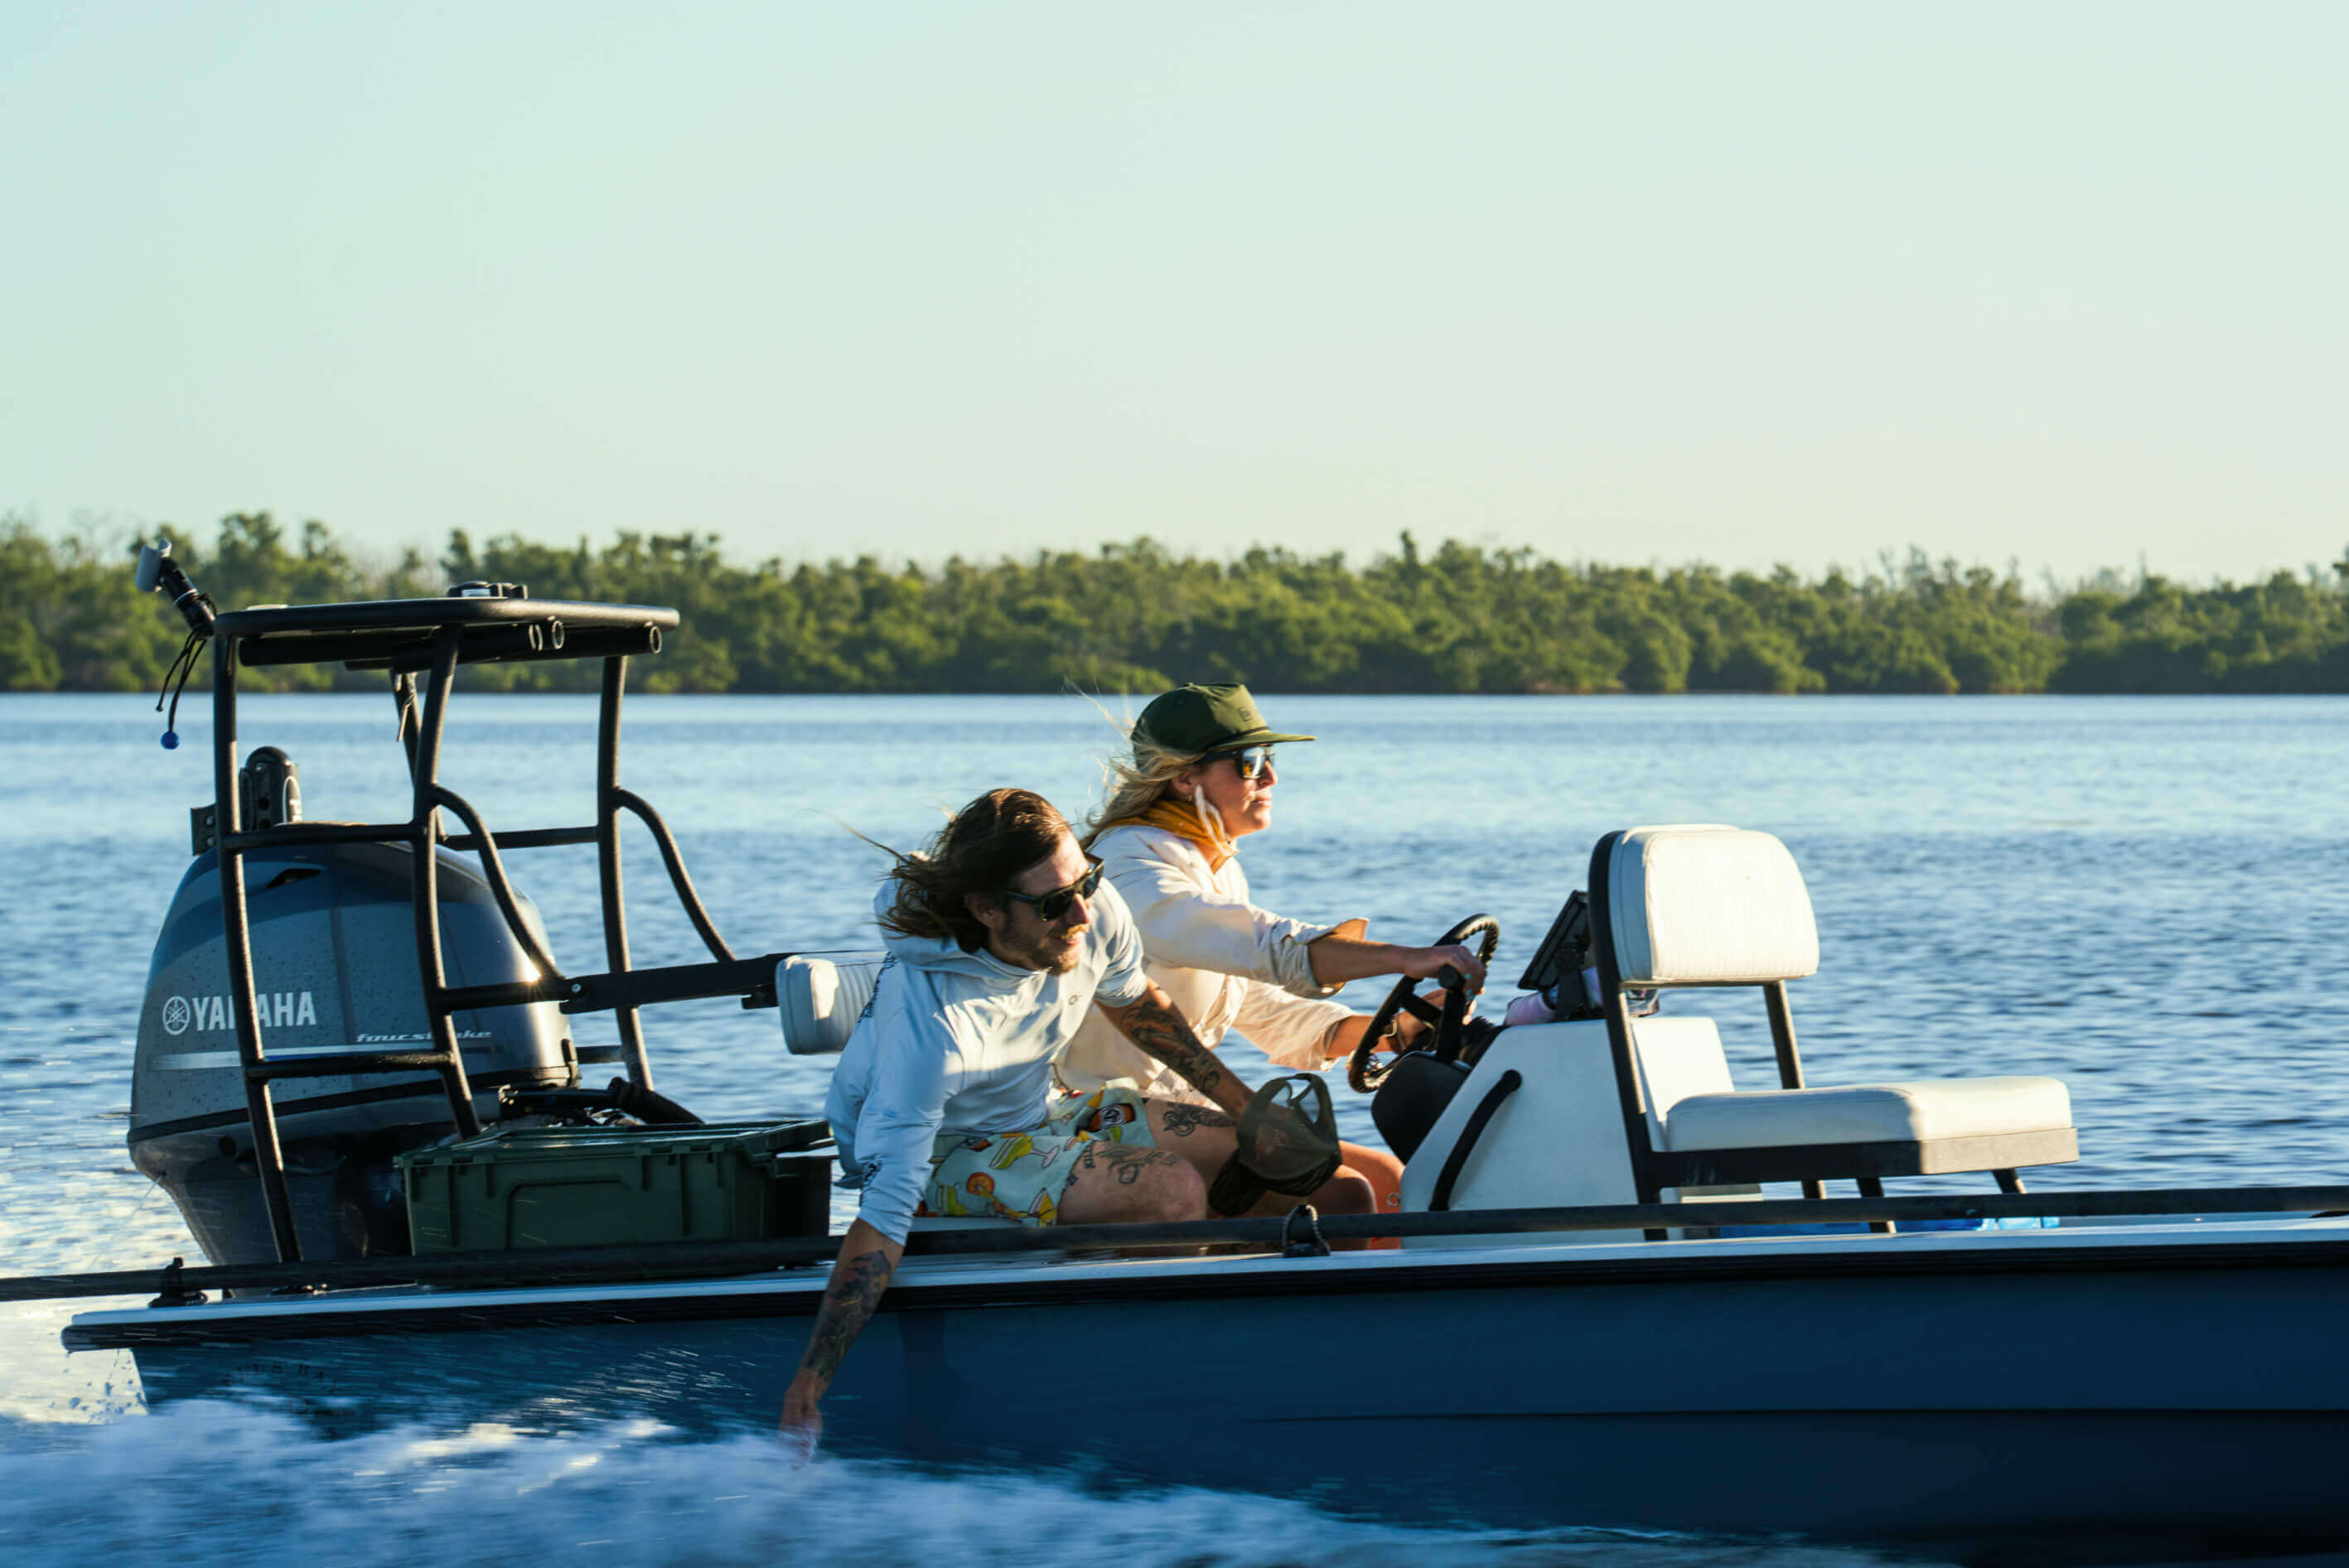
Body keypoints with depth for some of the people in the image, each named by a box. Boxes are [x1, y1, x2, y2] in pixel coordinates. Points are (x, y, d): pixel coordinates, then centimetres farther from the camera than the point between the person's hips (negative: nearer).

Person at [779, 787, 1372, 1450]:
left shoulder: (1094, 911, -17)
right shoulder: (930, 1018, -36)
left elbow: (1136, 1006, 9)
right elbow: (884, 1214, -38)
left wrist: (1251, 1111, 8)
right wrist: (806, 1388, -44)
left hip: (1040, 1114, 7)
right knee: (1174, 1189, -33)